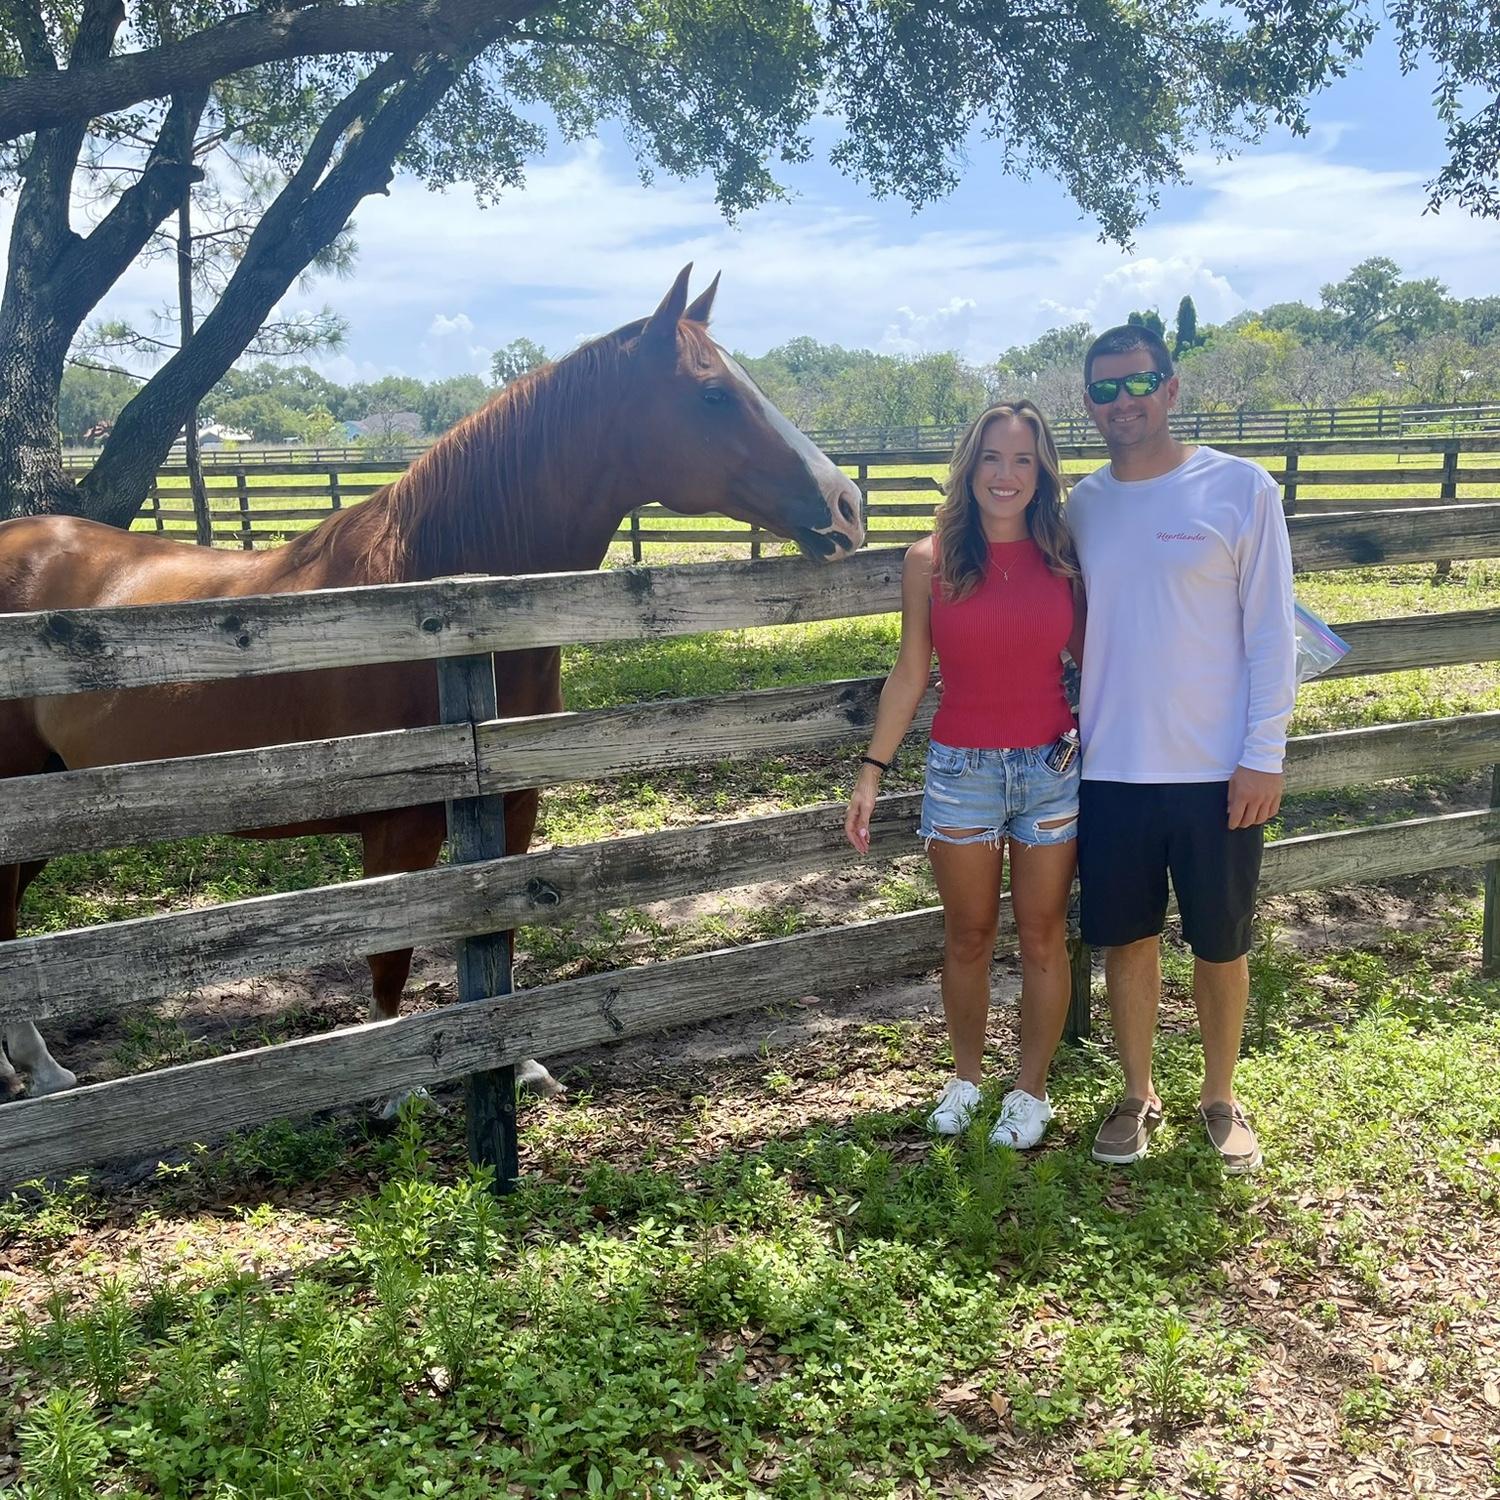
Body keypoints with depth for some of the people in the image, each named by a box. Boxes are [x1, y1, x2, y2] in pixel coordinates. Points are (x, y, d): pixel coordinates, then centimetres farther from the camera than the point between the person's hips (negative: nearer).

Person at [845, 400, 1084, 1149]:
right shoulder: (931, 562, -4)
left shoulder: (1066, 560, -1)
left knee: (1042, 939, 10)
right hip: (961, 771, 0)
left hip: (1051, 769, 1)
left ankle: (1031, 1089, 27)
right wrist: (872, 770, -2)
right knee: (968, 938, 13)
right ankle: (965, 1077, 33)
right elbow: (910, 673, 0)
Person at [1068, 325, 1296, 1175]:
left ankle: (1221, 1099, 29)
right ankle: (1139, 1096, 29)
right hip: (1111, 770, 3)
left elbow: (1271, 631, -6)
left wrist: (1264, 755, -10)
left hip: (1217, 771, -3)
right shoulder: (1083, 504, 5)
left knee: (1220, 946, 10)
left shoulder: (1241, 489, -6)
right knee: (1128, 940, 11)